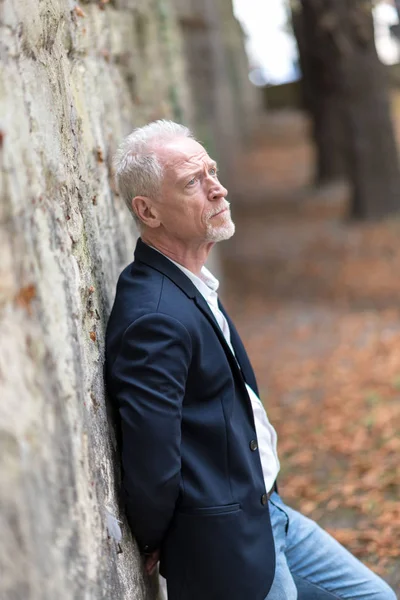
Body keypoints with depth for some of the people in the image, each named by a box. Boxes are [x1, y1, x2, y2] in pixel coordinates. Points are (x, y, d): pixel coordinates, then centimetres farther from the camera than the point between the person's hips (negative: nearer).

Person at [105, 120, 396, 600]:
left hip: (265, 511, 9)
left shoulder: (192, 284, 5)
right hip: (231, 549, -9)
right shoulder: (155, 317, -28)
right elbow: (151, 464, -29)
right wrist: (154, 544, -11)